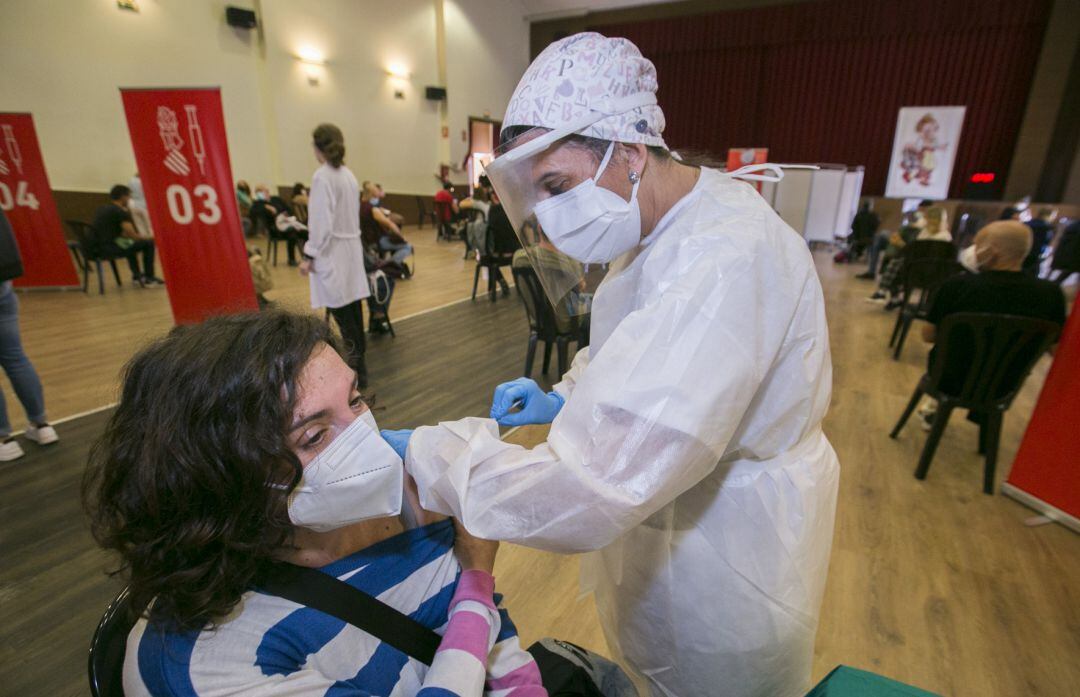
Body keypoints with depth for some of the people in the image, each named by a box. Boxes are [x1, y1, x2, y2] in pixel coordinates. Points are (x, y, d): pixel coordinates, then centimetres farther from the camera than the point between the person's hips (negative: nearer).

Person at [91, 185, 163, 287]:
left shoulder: (101, 209, 16)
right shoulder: (121, 211, -10)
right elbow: (132, 235, -14)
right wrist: (144, 238, 5)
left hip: (98, 247, 9)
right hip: (111, 247, -9)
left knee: (130, 243, 34)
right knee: (148, 243, 3)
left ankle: (137, 275, 34)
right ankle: (149, 278, 8)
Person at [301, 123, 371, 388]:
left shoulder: (322, 176, -12)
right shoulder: (348, 174, 11)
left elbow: (321, 221, -17)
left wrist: (309, 255, -11)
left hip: (332, 252, -8)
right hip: (352, 248, 8)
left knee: (342, 315, -5)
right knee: (353, 310, 10)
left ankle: (357, 370, -1)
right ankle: (358, 365, 18)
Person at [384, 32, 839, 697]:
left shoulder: (723, 267, -36)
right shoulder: (661, 227, -1)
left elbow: (593, 488, -39)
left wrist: (420, 454, -28)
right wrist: (565, 398, -2)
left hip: (724, 564, -7)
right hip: (672, 518, 8)